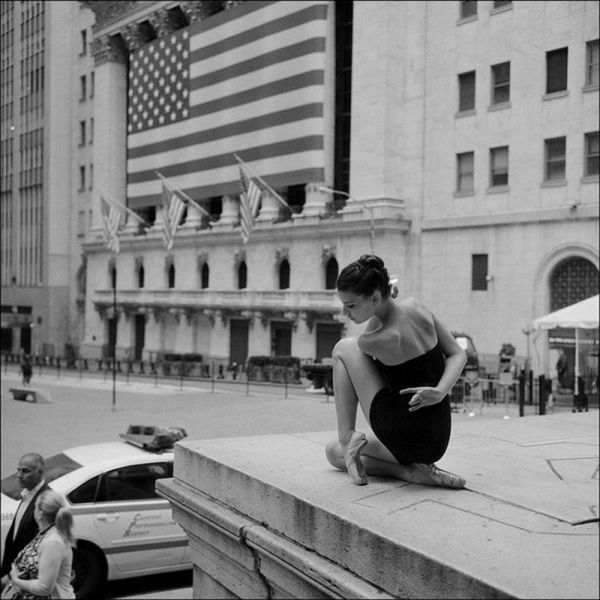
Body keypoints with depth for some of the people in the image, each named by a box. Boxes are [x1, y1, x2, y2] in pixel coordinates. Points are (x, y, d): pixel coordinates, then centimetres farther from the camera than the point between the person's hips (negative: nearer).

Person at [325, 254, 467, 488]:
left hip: (404, 438, -7)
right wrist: (440, 391, -13)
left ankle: (347, 436, -4)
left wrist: (384, 299, -1)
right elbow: (458, 354, 4)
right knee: (333, 452, 25)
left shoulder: (382, 340, -20)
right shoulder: (416, 306, -1)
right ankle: (412, 471, 7)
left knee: (343, 349, 3)